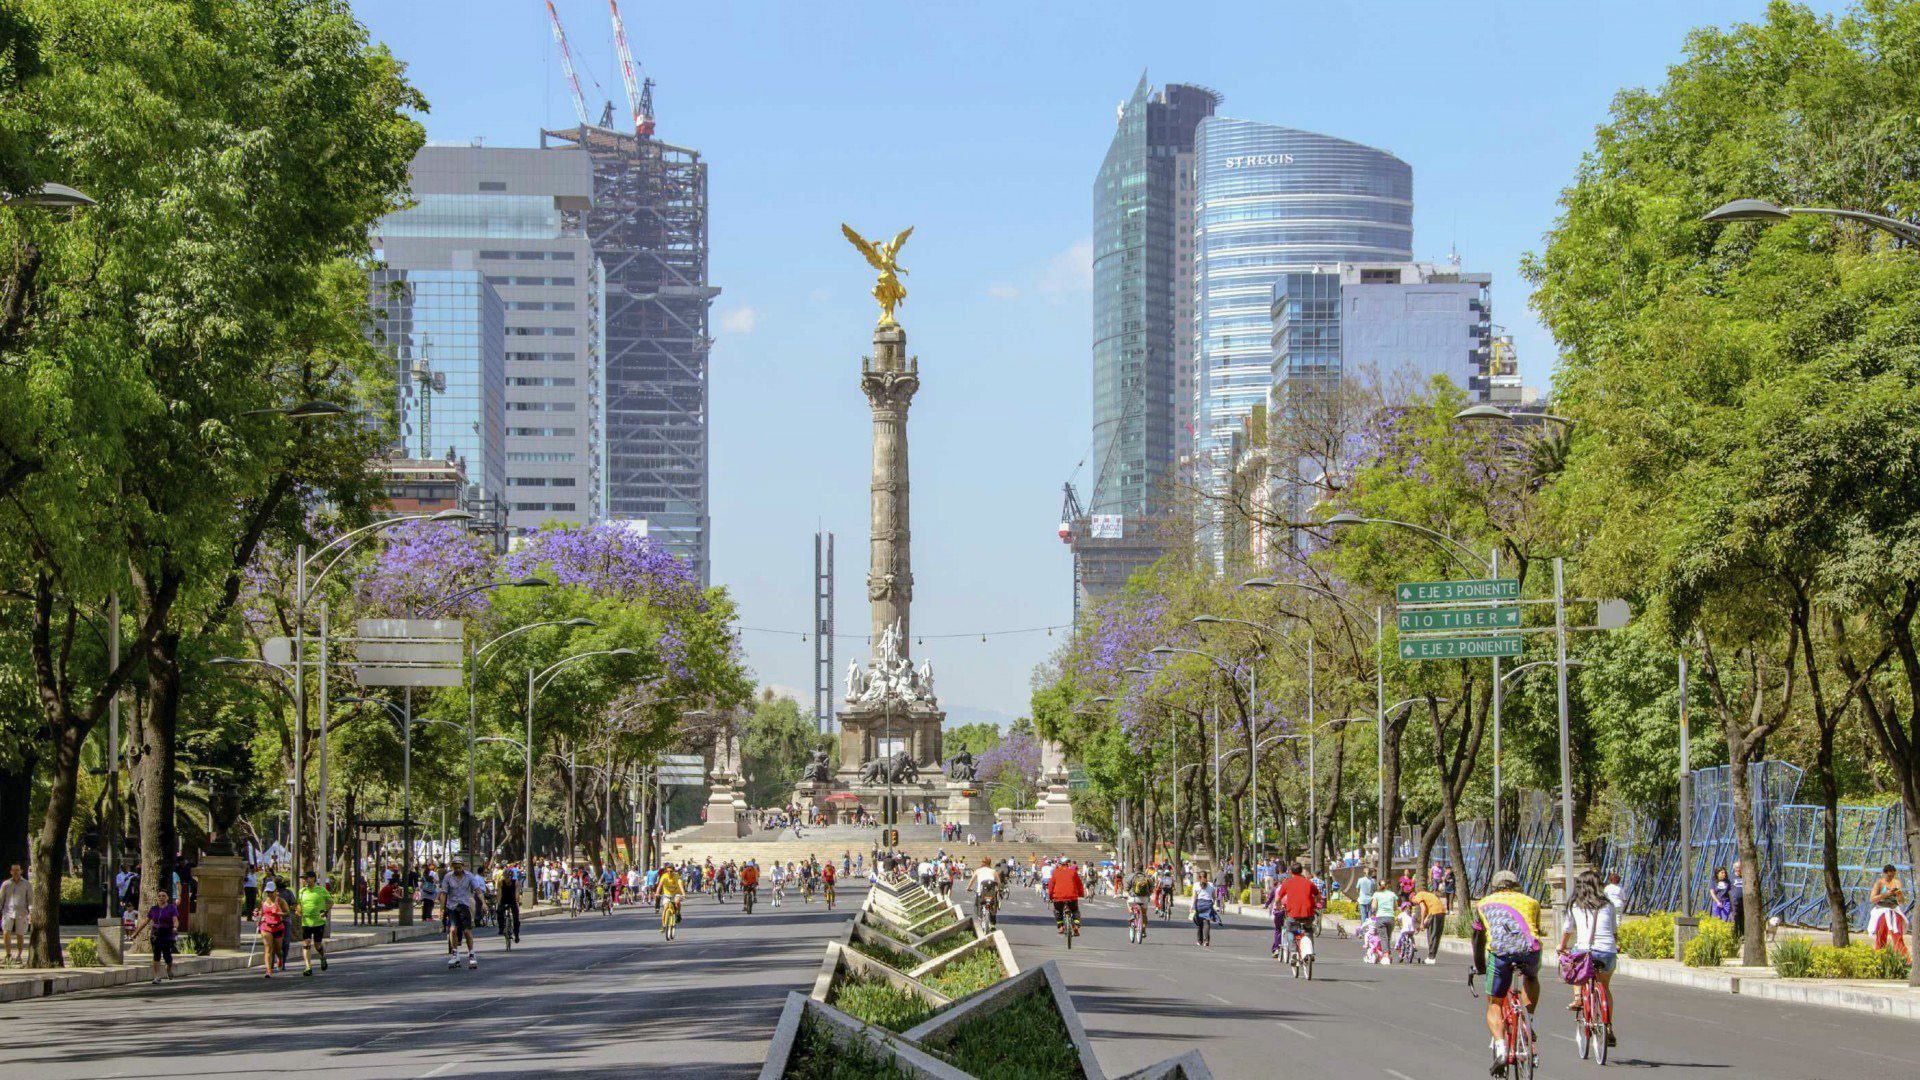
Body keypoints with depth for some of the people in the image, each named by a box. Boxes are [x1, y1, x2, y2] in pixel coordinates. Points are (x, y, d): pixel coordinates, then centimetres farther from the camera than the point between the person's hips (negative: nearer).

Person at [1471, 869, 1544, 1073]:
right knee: (1532, 978, 37)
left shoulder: (1484, 904, 28)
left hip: (1500, 952, -1)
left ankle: (1500, 1045, -12)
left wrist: (1478, 966, 48)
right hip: (1530, 951, 1)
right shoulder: (1530, 902, 30)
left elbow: (1478, 939, 34)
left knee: (1493, 1006, 11)